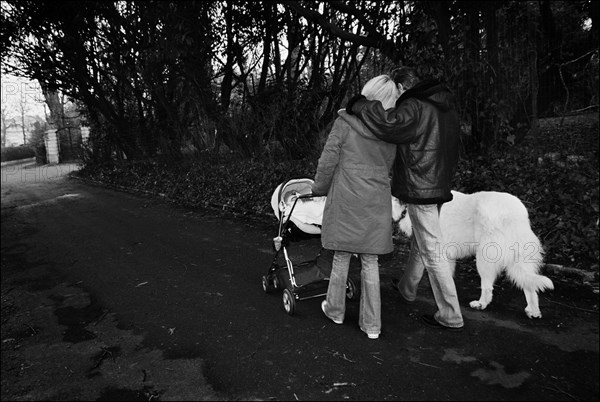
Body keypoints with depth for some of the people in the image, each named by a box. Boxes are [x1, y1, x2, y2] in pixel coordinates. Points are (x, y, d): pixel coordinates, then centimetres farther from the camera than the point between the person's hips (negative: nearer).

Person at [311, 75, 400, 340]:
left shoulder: (346, 121, -7)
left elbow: (328, 160, -5)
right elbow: (388, 167, 8)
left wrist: (319, 188, 9)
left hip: (346, 198, -3)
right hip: (376, 202, 3)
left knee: (342, 256, 12)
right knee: (370, 261, 10)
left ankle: (335, 310, 30)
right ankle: (372, 324, 18)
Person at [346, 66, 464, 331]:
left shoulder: (415, 108, -15)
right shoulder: (446, 108, 14)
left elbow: (390, 125, -35)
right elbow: (451, 154, 19)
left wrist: (359, 105, -20)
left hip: (420, 190, -10)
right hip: (439, 188, 10)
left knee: (432, 252, -2)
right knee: (419, 243, 23)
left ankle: (450, 316, 7)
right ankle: (407, 289, 44)